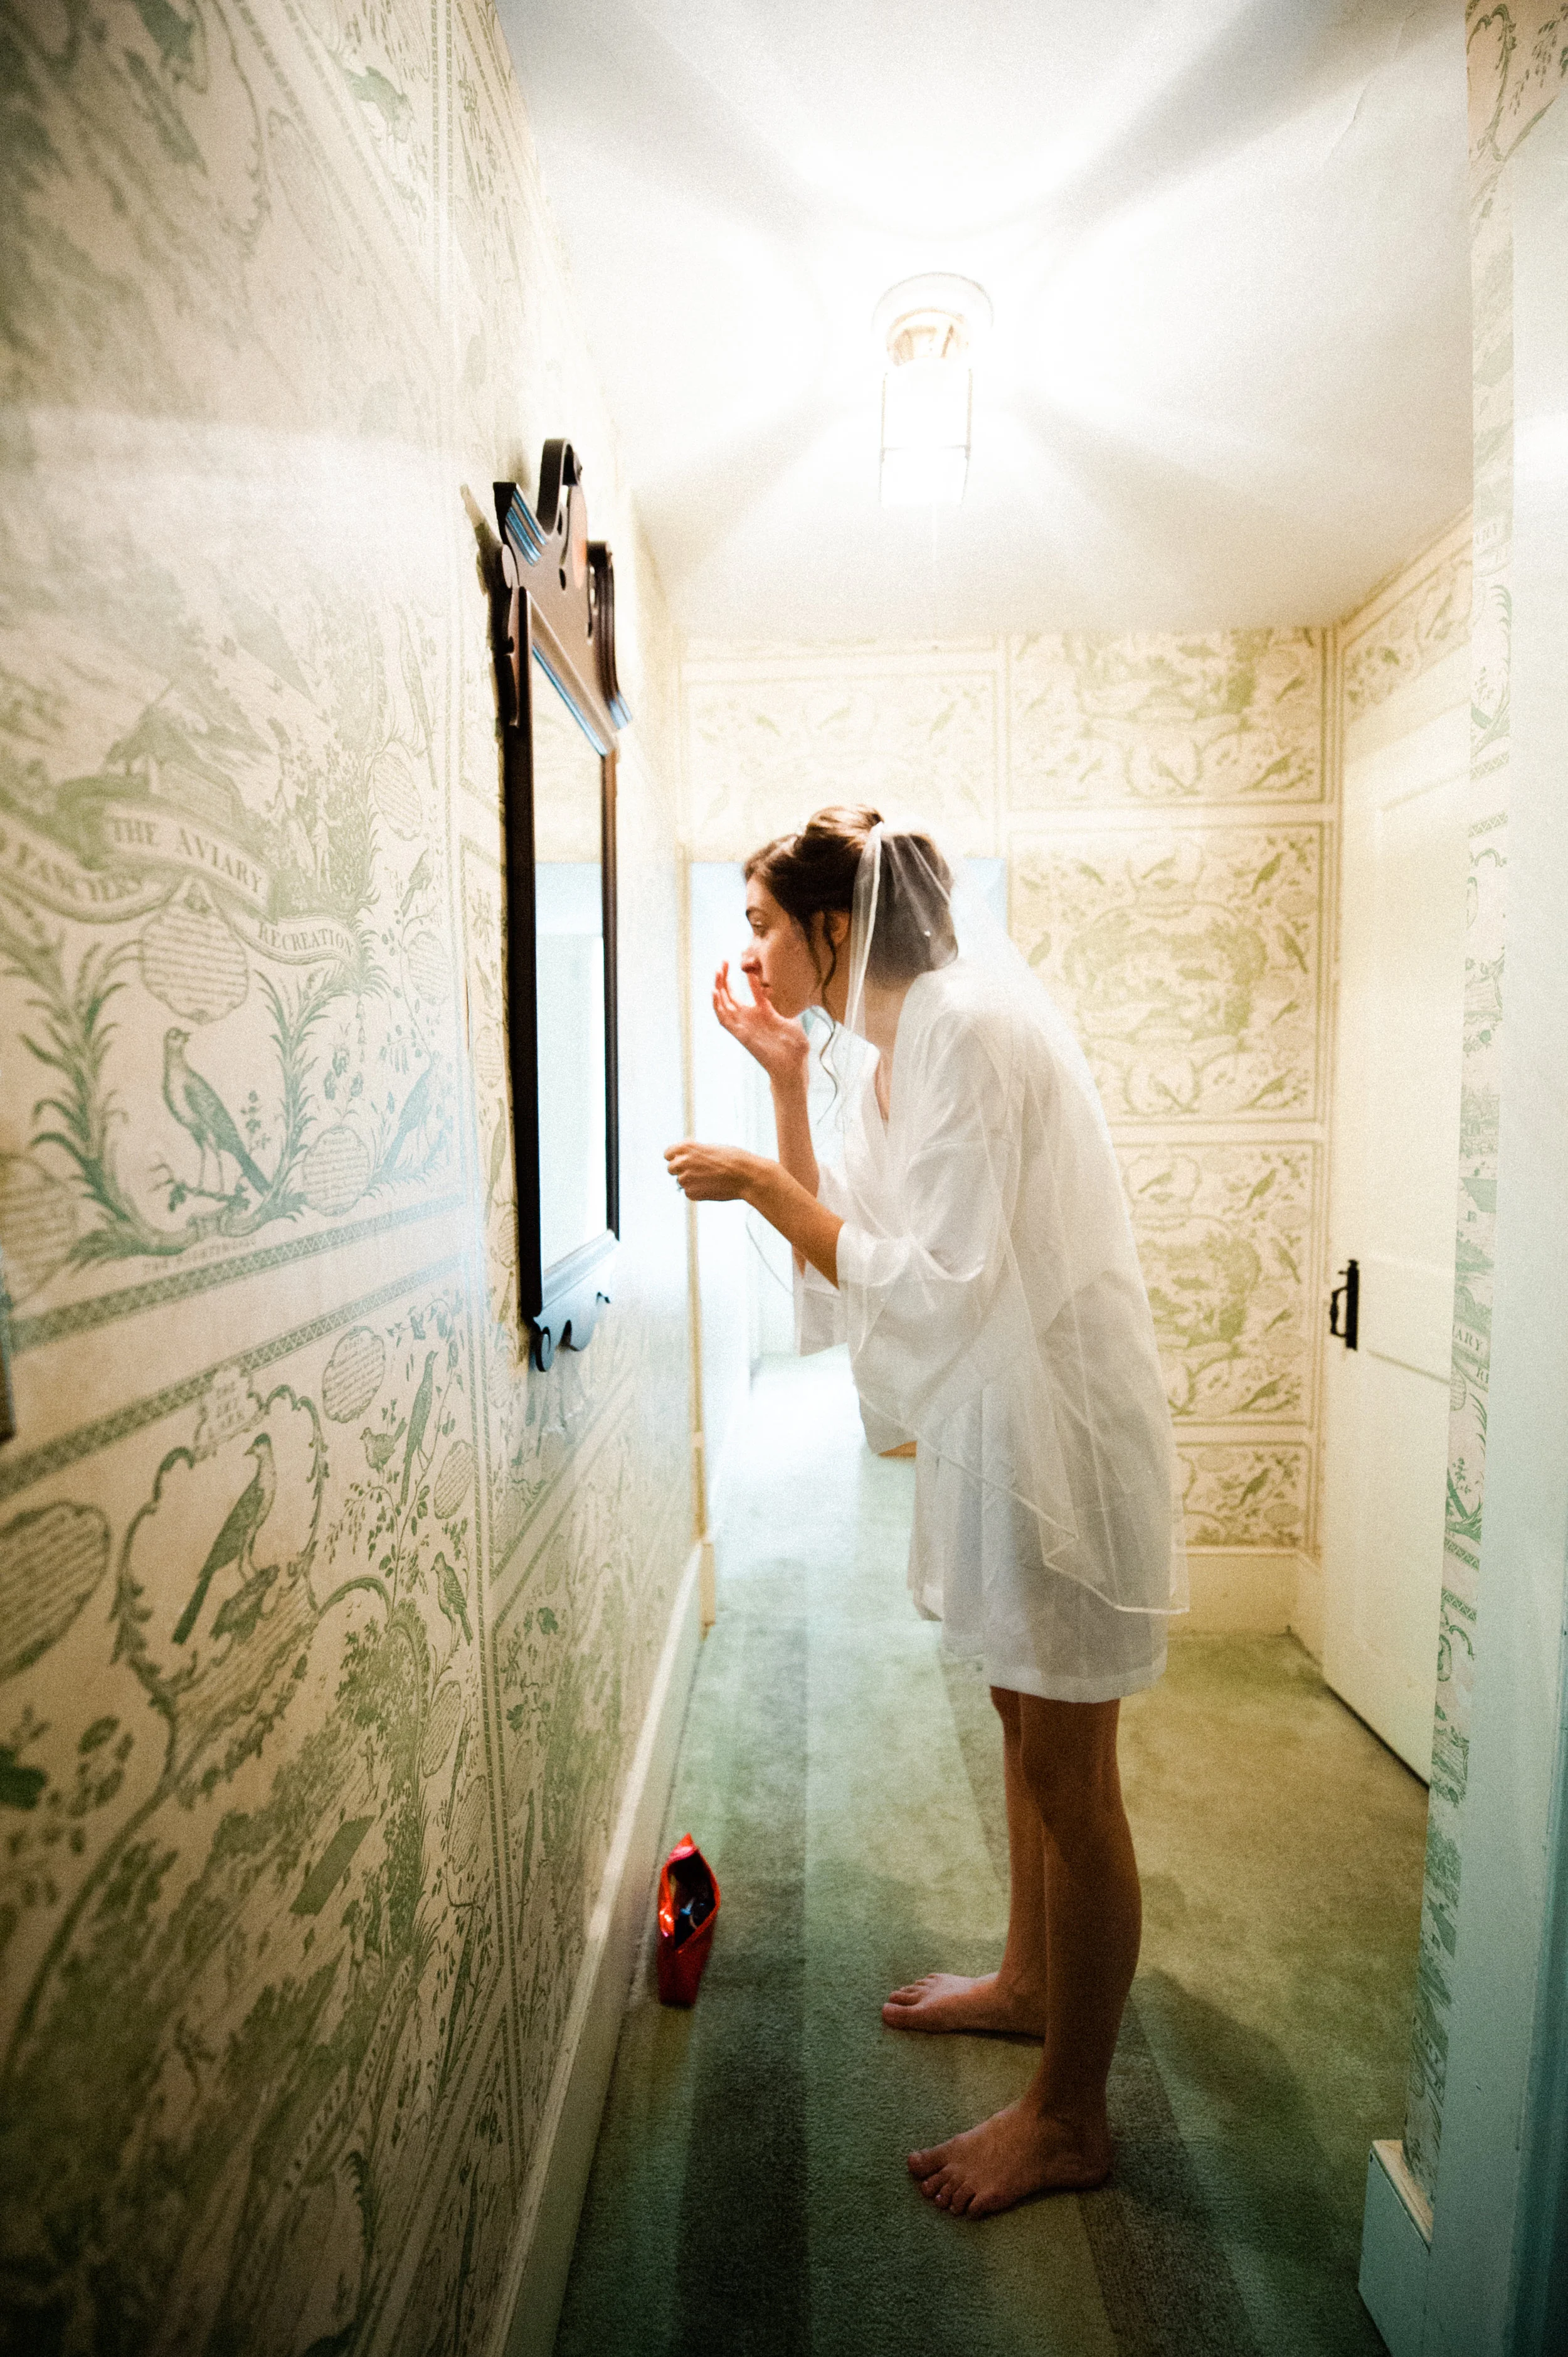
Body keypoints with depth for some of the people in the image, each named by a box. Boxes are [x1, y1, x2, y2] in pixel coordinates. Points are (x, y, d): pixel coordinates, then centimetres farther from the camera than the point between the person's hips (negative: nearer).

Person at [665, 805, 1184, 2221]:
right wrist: (786, 1083, 2)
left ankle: (1071, 2118, 31)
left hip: (1050, 1425, -9)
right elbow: (844, 1241, 6)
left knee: (1066, 1774, 8)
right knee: (1025, 1726, 25)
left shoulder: (972, 1034, -21)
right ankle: (1031, 1980, 48)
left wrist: (759, 1185, -20)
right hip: (989, 1423, 10)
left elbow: (937, 1284, -26)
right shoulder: (890, 1050, 8)